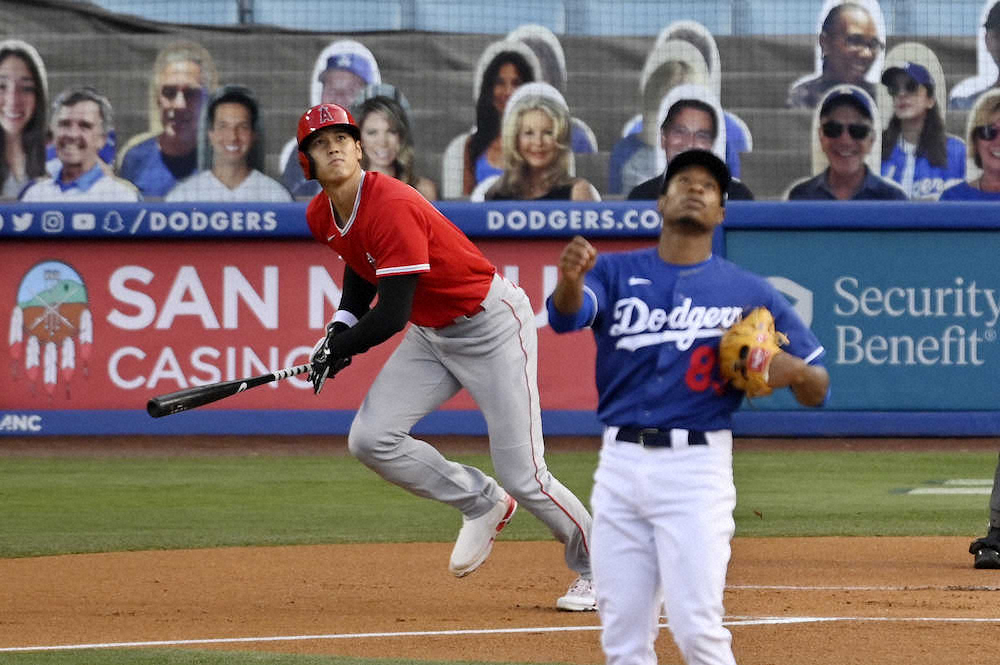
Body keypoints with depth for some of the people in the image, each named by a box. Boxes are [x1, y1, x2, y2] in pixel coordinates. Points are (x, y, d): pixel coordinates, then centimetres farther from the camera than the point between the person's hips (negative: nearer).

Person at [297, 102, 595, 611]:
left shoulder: (393, 207, -29)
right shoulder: (321, 216, -2)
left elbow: (392, 316, -29)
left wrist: (335, 350, -16)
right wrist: (342, 325, 6)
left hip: (493, 325, -8)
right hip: (430, 334, 8)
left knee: (522, 476, -9)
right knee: (371, 439, -7)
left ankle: (596, 567, 15)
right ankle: (481, 503, 13)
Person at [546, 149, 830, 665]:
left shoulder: (749, 293, 6)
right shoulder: (616, 273, 8)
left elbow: (818, 389, 8)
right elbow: (567, 316, -15)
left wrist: (791, 369, -16)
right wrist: (569, 279, -38)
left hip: (696, 467, -2)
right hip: (620, 462, 2)